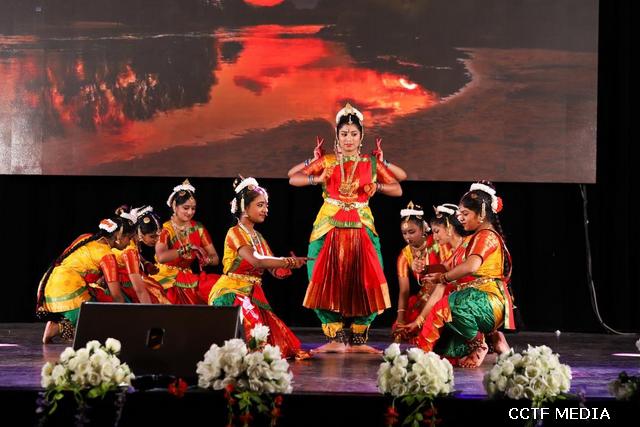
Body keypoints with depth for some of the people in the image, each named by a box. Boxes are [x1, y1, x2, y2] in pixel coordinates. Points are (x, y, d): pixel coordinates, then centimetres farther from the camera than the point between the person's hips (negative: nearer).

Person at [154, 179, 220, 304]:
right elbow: (161, 257, -26)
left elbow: (215, 258, 4)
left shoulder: (198, 228, 6)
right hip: (168, 279, -4)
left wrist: (207, 260, -19)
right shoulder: (166, 229, -7)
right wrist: (188, 248, -28)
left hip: (190, 277, 4)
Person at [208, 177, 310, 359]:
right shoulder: (235, 233, -6)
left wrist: (291, 266, -12)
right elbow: (256, 261, -24)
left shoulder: (259, 238, 19)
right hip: (232, 294, -8)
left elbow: (275, 271, 9)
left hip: (253, 296, 8)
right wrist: (288, 261, -26)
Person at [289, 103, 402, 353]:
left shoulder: (371, 164, 10)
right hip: (329, 227, -1)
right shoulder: (327, 161, 7)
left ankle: (358, 340, 4)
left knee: (364, 282, -6)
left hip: (361, 229, 1)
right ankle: (336, 339, -1)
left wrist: (376, 186, -6)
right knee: (328, 281, -7)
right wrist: (317, 179, -12)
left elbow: (397, 190, 12)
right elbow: (293, 179, 5)